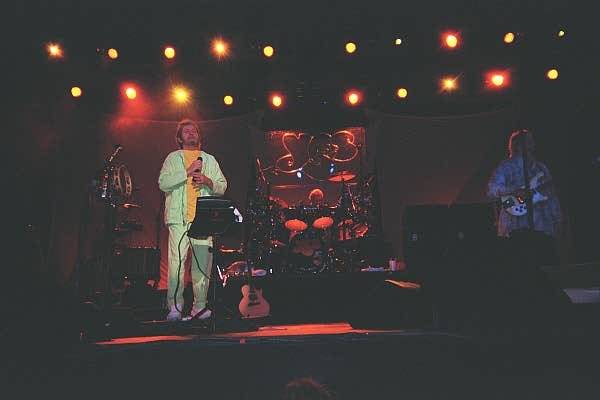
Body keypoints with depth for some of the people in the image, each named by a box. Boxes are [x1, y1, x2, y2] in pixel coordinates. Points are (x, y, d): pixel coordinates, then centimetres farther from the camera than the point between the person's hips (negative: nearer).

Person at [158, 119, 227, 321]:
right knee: (177, 261, -9)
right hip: (179, 217, -2)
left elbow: (222, 186, 17)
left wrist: (207, 181, -2)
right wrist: (188, 172, -8)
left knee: (203, 263, -1)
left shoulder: (209, 160, 22)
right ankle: (174, 307, -4)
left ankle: (200, 305, 6)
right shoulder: (173, 158, 15)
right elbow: (163, 182, -1)